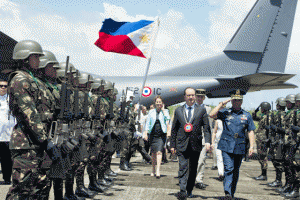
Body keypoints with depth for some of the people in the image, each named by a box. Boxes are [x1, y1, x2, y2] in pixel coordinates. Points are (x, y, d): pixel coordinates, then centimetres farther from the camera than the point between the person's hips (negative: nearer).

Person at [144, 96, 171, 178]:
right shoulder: (151, 112, 11)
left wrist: (163, 109, -6)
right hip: (153, 134, 2)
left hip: (162, 134, -2)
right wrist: (145, 133, 1)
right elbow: (147, 123, 10)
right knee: (153, 152, 9)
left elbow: (168, 119, -11)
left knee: (159, 151, -14)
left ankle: (158, 170, -21)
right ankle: (153, 170, 22)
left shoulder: (165, 111, 7)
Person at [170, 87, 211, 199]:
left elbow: (206, 127, 2)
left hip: (195, 144, 1)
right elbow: (174, 129, 12)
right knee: (183, 168, -11)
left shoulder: (201, 110, 8)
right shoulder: (178, 111, 10)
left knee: (193, 169, 8)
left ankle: (189, 191, 21)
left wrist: (208, 141, -12)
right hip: (182, 144, -1)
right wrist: (172, 145, 7)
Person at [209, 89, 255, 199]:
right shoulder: (225, 113, 5)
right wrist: (222, 104, -9)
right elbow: (212, 115, -9)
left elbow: (250, 131, 9)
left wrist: (251, 146, -1)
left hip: (239, 148, 3)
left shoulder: (246, 115, 10)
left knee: (235, 171, 10)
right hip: (226, 146, -2)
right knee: (229, 168, -15)